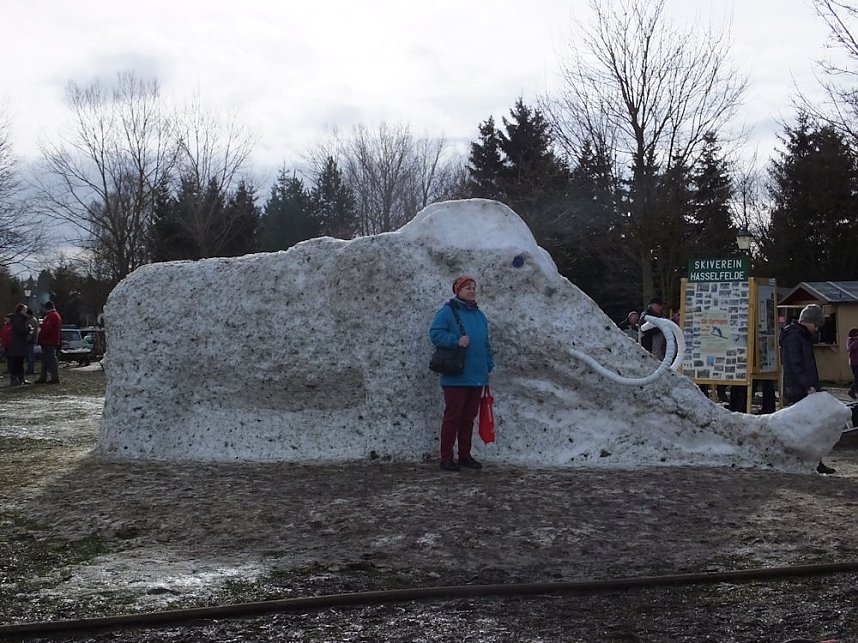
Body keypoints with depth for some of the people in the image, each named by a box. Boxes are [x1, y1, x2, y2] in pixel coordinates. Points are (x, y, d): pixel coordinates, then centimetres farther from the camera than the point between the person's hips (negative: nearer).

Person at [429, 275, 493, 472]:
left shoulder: (479, 315, 16)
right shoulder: (447, 312, -5)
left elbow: (486, 343, 21)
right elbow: (435, 333, -12)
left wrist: (488, 365, 13)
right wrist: (456, 340, -23)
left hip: (477, 377, 7)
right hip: (455, 378, -7)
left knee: (468, 418, 12)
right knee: (452, 417, -3)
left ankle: (465, 455, 21)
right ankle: (446, 458, 3)